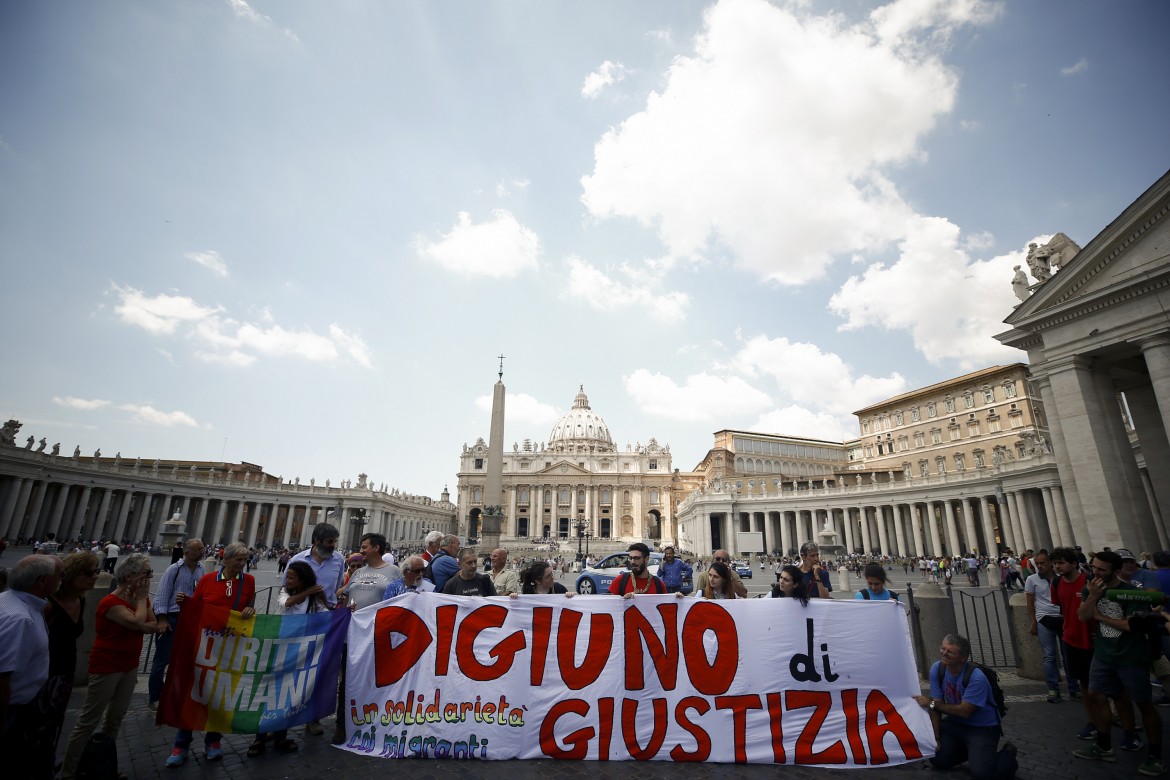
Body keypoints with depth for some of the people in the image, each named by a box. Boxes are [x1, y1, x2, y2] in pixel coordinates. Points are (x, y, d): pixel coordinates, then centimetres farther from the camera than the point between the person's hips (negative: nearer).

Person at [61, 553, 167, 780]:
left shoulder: (141, 598, 1)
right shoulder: (110, 603, -23)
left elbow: (152, 626, 4)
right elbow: (138, 623, -33)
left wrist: (160, 625, -20)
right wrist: (141, 598, -22)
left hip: (130, 666, 7)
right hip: (106, 667, -7)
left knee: (116, 717, 17)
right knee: (89, 720, 2)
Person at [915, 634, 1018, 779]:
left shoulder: (976, 677, -29)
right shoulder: (937, 669, -13)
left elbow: (964, 711, -23)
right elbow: (936, 706, -9)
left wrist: (931, 703, -18)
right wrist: (935, 737, -12)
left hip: (983, 727, -5)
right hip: (955, 722, 5)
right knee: (937, 760, -1)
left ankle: (1008, 754, 12)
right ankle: (967, 750, 25)